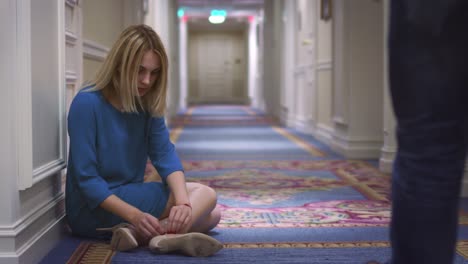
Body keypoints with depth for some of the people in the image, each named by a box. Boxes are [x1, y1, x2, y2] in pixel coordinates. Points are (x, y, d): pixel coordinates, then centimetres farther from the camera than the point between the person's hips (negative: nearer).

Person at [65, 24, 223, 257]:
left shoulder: (147, 105, 2)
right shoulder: (87, 103, -18)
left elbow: (166, 155, -10)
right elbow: (86, 179, -21)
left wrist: (183, 202, -29)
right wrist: (134, 215, -31)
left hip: (132, 196, 8)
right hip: (92, 209, -8)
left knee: (211, 216, -5)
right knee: (204, 195, -13)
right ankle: (162, 235, -41)